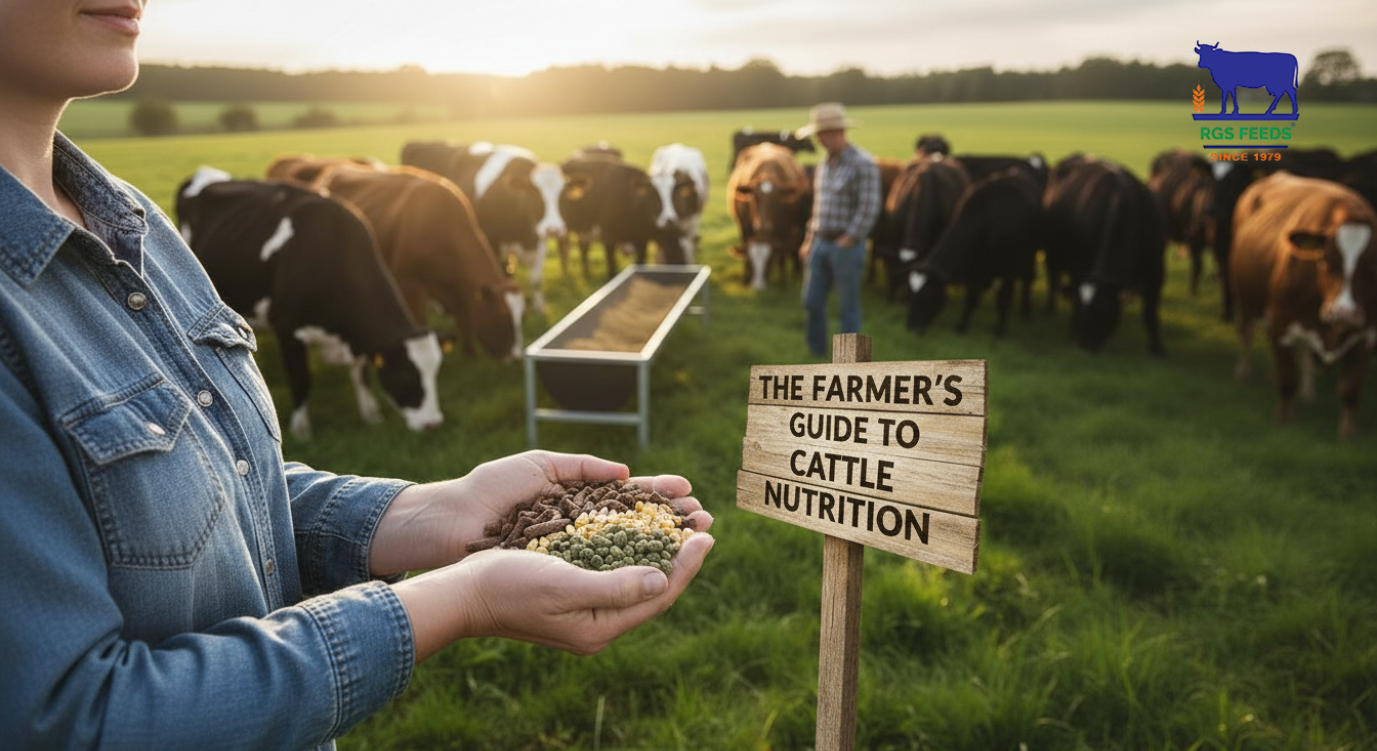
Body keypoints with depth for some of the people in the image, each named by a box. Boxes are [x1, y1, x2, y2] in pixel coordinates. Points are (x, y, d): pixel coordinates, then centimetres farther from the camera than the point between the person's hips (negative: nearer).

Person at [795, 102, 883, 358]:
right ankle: (816, 353, 23)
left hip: (846, 245, -7)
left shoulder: (863, 164, -12)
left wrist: (847, 241, -16)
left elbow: (869, 210, -16)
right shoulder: (824, 164, 11)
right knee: (812, 301, 9)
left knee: (848, 307, 3)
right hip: (820, 243, 7)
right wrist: (809, 241, 15)